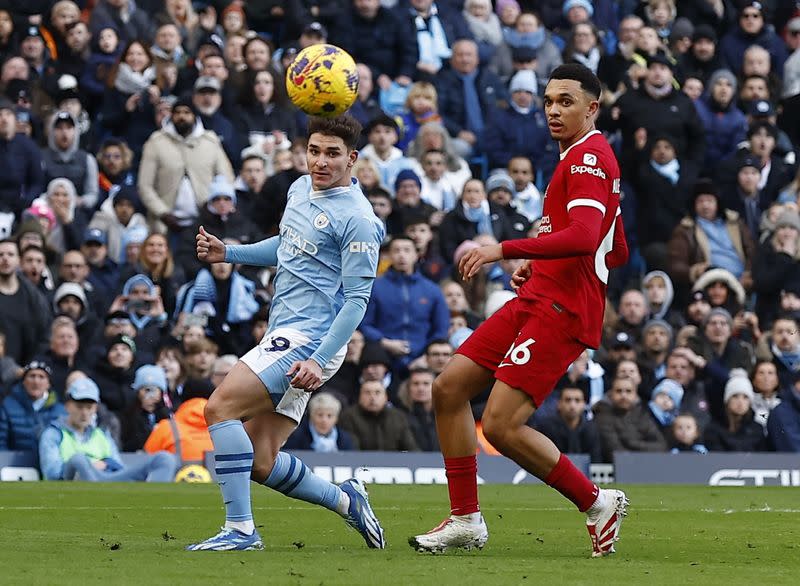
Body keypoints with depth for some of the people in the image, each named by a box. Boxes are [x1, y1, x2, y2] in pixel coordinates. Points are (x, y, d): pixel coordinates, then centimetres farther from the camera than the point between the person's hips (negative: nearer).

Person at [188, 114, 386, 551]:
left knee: (220, 407, -20)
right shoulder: (300, 189, 14)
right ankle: (345, 501, 23)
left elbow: (357, 299, -15)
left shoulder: (357, 218, -12)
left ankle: (240, 528, -19)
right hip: (284, 334, 9)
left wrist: (320, 360, -24)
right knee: (260, 464, 4)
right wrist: (227, 253, 19)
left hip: (309, 339, -9)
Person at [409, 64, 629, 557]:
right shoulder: (582, 158, 22)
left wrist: (506, 250, -32)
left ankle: (597, 502, 0)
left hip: (561, 312, -11)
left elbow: (584, 237, -28)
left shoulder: (589, 157, -10)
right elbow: (618, 252, 28)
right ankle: (466, 519, 10)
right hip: (536, 301, 11)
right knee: (449, 387, 5)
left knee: (502, 425, -17)